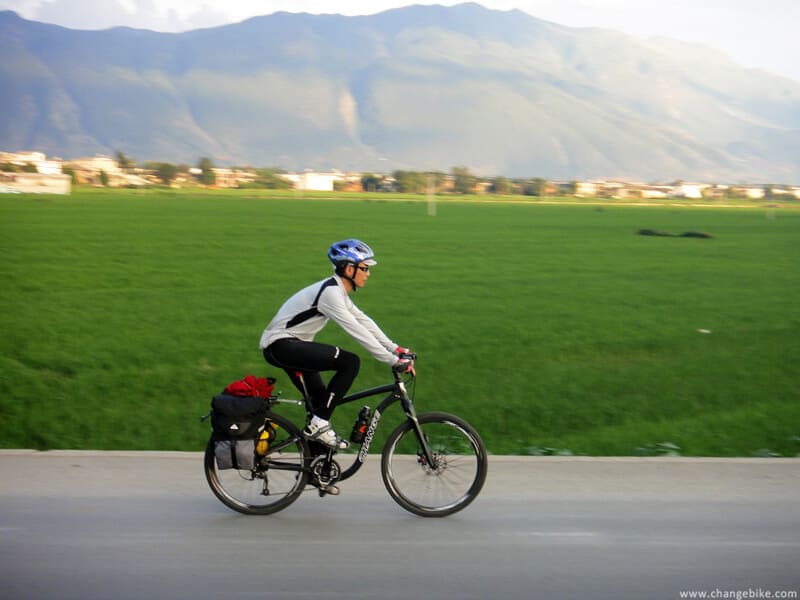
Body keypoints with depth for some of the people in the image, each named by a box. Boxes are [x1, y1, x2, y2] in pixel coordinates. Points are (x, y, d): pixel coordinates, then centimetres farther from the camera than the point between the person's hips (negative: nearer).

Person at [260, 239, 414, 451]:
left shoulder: (338, 290, 10)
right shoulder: (330, 293, -21)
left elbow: (364, 322, 12)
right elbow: (358, 332, -24)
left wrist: (395, 349, 6)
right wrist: (394, 361, -22)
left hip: (288, 346, 10)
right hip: (281, 345, -10)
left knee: (320, 398, 13)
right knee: (350, 362, -18)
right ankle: (319, 425, -12)